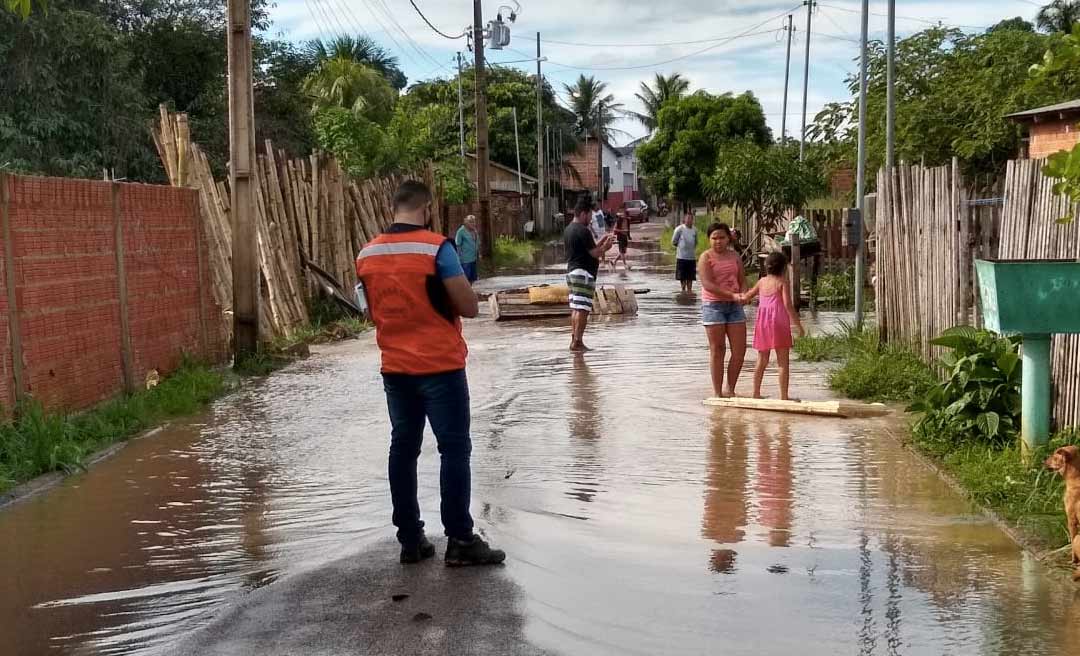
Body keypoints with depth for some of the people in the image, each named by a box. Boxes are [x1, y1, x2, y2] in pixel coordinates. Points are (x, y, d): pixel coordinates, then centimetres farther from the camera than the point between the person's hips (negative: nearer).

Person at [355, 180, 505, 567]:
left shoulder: (367, 255, 5)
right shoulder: (436, 248, -14)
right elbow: (469, 307, -13)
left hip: (395, 369, 6)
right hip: (440, 367, -6)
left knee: (403, 449, 11)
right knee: (454, 449, 1)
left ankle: (410, 540, 15)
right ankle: (460, 542, 1)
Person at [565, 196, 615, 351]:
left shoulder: (568, 229, 15)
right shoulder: (583, 230, -15)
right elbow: (595, 253, -15)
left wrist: (600, 242, 19)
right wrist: (605, 246, 2)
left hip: (571, 272, 10)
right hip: (584, 273, -10)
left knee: (575, 308, 11)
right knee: (582, 309, -9)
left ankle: (574, 339, 12)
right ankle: (577, 342, -11)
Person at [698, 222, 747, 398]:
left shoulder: (734, 256, 11)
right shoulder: (706, 257, -6)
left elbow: (742, 280, 14)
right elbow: (707, 284, -17)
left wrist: (743, 294, -10)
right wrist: (732, 295, -24)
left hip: (734, 306, 5)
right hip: (713, 305, -5)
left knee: (740, 350, 0)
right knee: (717, 350, -1)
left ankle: (729, 389, 14)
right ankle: (717, 393, 7)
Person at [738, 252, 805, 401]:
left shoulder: (762, 281, 10)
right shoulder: (782, 282, -5)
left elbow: (747, 297, 22)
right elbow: (788, 305, -13)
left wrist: (740, 298, 45)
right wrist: (798, 325, -10)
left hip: (762, 322, 5)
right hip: (779, 322, -5)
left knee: (762, 361, 13)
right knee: (783, 362, -1)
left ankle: (756, 393, 15)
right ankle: (784, 395, -3)